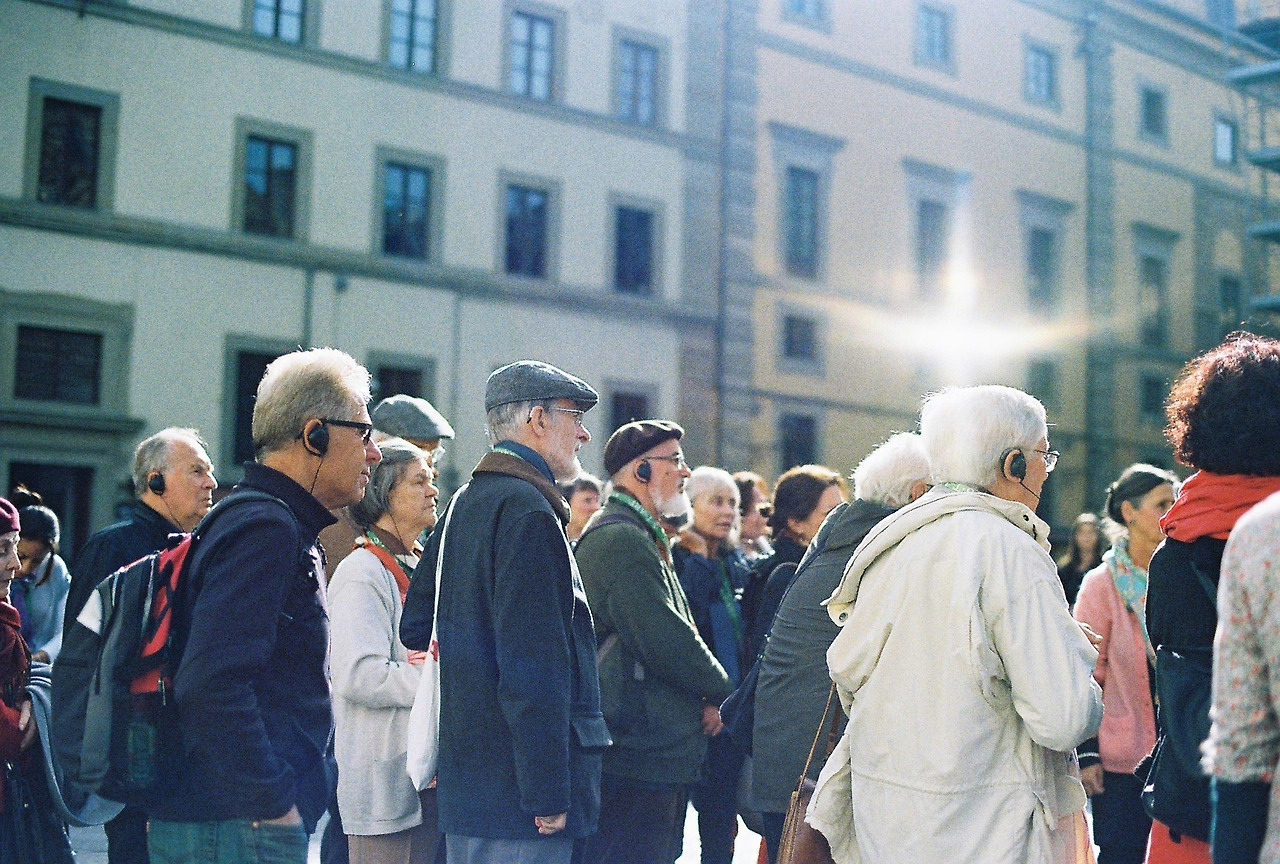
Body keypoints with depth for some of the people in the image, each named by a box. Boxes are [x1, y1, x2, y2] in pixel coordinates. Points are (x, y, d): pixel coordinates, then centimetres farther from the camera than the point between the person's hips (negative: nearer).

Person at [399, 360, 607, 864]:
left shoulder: (465, 503, 16)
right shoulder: (528, 510, -15)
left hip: (465, 781, 10)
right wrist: (548, 793, -21)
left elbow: (416, 628, 23)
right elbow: (533, 665, -22)